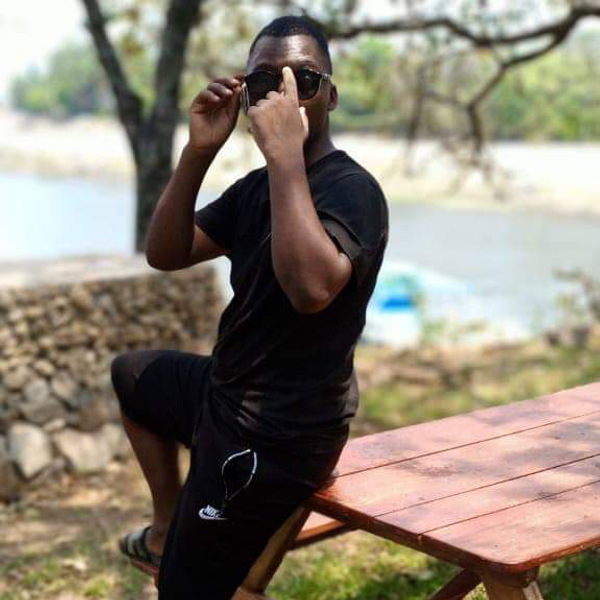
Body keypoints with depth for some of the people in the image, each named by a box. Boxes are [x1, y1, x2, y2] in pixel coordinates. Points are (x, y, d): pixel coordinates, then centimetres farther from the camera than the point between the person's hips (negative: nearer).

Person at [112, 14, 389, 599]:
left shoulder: (352, 189, -20)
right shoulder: (255, 188, 8)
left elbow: (312, 288, -41)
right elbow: (164, 254, -2)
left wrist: (285, 154, -39)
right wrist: (197, 152, -15)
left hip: (273, 435, -9)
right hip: (231, 393, 9)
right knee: (131, 373, 31)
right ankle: (169, 529, 37)